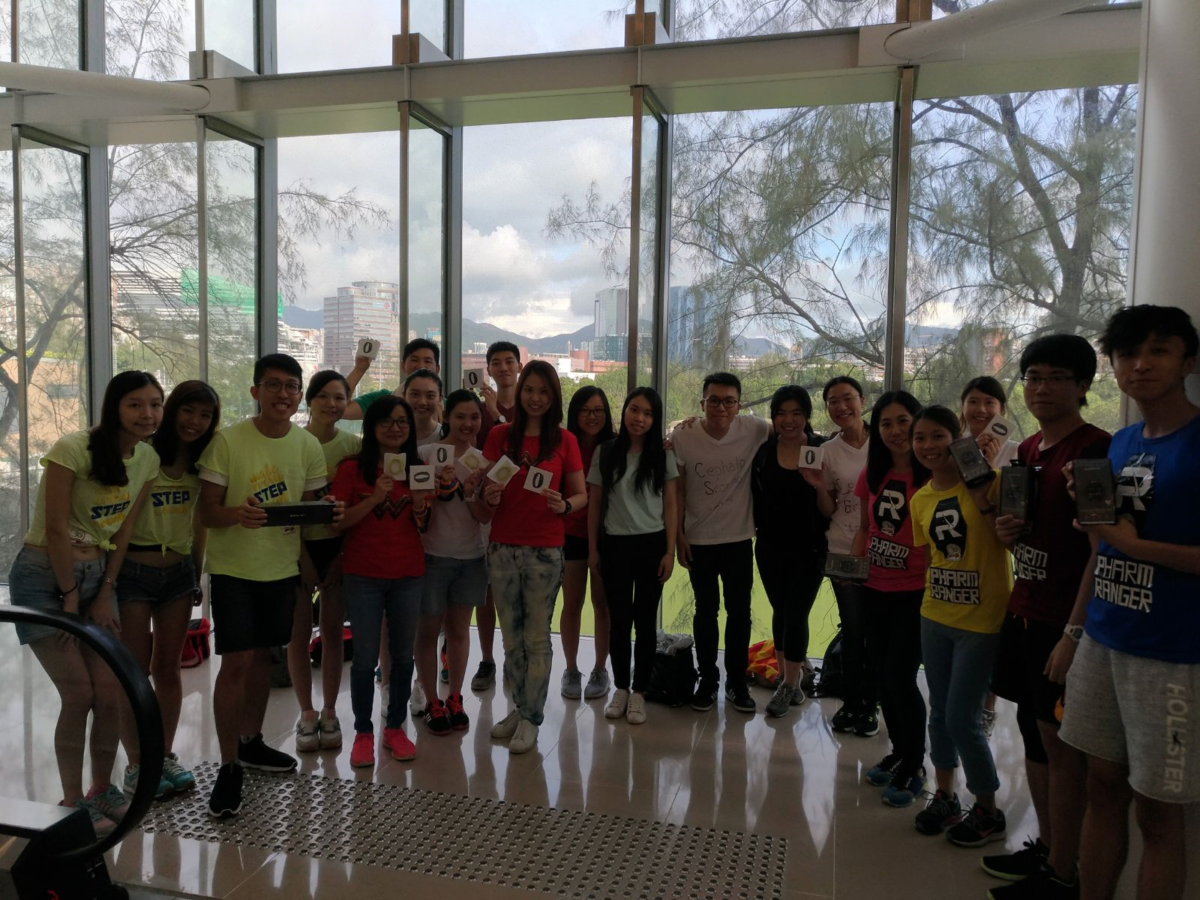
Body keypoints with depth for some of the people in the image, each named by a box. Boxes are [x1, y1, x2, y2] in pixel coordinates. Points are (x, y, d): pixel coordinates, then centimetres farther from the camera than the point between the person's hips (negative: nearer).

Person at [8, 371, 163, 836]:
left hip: (97, 574, 6)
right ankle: (73, 802, 13)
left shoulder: (147, 459, -1)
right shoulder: (73, 449, -20)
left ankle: (102, 790, 24)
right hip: (44, 576, -5)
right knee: (79, 695, -5)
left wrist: (105, 594, 1)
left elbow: (122, 529, 4)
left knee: (110, 694, 3)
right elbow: (56, 530, -17)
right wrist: (70, 597, -11)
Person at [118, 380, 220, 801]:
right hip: (134, 571, -4)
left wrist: (197, 574, 13)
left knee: (167, 668, 11)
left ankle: (165, 755, 23)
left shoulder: (202, 463, 5)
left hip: (179, 572, 5)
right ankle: (136, 766, 14)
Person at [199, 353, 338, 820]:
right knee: (236, 662, -6)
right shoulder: (227, 441, -12)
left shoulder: (308, 446, 0)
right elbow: (206, 512, -11)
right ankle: (229, 766, 8)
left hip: (282, 567, 4)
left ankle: (251, 741, 36)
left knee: (262, 654, 17)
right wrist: (236, 513, -32)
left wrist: (329, 513, -13)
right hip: (233, 567, -4)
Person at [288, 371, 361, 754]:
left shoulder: (354, 445, 0)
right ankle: (307, 714, 19)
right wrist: (302, 556, -10)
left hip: (339, 547, 2)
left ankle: (329, 713, 21)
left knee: (333, 631, 7)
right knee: (299, 633, 3)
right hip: (300, 546, -1)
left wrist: (344, 554, -6)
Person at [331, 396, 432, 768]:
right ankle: (363, 733, 15)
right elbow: (339, 522, -8)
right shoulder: (352, 468, -3)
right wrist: (374, 498, -21)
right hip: (363, 575, -3)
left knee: (403, 654, 9)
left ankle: (395, 727, 22)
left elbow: (423, 527, 8)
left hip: (408, 575, 3)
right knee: (365, 657, 2)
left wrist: (419, 502, -13)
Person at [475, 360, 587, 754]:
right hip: (503, 548, 2)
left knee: (537, 637, 5)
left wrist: (564, 505, -18)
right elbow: (485, 503, 5)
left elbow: (581, 495, 3)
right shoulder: (499, 436, 3)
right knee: (512, 637, 13)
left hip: (545, 551, -2)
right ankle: (517, 708, 29)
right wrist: (487, 497, -18)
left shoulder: (564, 440, 0)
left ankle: (530, 720, 17)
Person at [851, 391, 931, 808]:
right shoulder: (872, 475, 7)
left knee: (900, 678, -2)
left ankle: (914, 766, 19)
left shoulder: (933, 476, -11)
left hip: (914, 592, -6)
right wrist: (853, 563, 2)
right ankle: (899, 751, 34)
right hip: (874, 590, 6)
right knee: (884, 676, 14)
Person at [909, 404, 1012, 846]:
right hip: (935, 617, 6)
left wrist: (984, 503, -26)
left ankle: (988, 812, 21)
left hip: (981, 620, -6)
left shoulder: (987, 479, -13)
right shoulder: (920, 500, 6)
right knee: (939, 710, 15)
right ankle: (945, 797, 34)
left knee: (962, 719, -1)